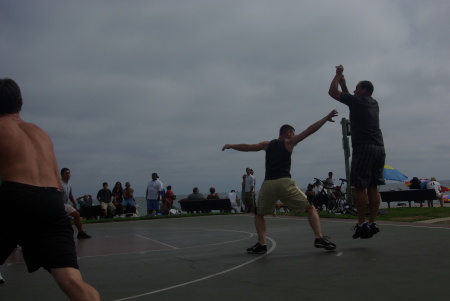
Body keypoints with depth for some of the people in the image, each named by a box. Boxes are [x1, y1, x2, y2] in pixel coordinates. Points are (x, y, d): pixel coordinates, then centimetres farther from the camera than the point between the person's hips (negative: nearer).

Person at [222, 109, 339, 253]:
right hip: (284, 183, -3)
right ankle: (319, 238, -9)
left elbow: (247, 147, 29)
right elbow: (309, 130, 6)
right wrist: (326, 118, 9)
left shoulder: (267, 144, 21)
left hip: (268, 184, 3)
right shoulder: (289, 142, 11)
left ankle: (261, 244, 6)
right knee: (310, 209, 7)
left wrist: (230, 146, 44)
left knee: (259, 214, 23)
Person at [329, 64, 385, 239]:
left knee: (359, 187, -6)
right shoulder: (373, 103, 19)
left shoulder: (357, 100, -4)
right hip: (379, 147, 8)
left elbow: (332, 92, 3)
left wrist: (338, 75, 14)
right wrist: (343, 84, 33)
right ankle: (372, 223, 6)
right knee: (372, 187, 6)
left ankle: (362, 224, -7)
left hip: (363, 148, -8)